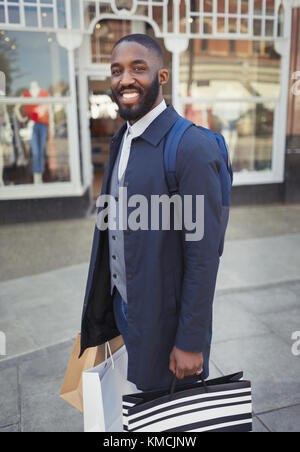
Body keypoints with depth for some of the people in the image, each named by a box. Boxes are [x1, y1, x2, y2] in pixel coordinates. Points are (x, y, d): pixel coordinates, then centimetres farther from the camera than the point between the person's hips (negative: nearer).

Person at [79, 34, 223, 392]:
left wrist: (191, 343, -17)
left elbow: (203, 256, -21)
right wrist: (108, 299, 16)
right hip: (121, 305, 7)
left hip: (165, 318, -7)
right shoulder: (122, 139, 5)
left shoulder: (193, 149, -22)